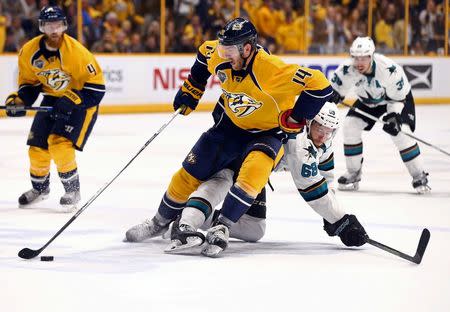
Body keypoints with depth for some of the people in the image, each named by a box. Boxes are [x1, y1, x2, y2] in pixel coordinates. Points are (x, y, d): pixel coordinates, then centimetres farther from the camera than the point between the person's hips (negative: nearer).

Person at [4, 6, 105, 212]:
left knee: (60, 144, -22)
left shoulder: (76, 52, -27)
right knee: (37, 147, 3)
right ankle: (40, 188, 31)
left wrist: (72, 100, -30)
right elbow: (28, 82, 5)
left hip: (81, 101, -5)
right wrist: (20, 100, -12)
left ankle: (73, 191, -3)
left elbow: (97, 86, -22)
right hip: (52, 100, 5)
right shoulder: (29, 52, -11)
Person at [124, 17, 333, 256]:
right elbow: (205, 53, 9)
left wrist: (296, 119, -27)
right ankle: (161, 221, 28)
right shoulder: (218, 56, -16)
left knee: (254, 171, -36)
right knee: (189, 173, 5)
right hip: (229, 125, 5)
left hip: (267, 133, -5)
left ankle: (221, 227, -28)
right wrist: (191, 89, 13)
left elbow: (319, 85, -37)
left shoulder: (272, 70, -35)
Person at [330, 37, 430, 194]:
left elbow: (397, 98, -24)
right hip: (368, 100, 5)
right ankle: (353, 173, 6)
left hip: (399, 97, -5)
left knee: (401, 133, -22)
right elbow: (335, 89, -11)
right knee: (350, 125, -10)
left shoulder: (390, 69, -37)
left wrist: (393, 115, -37)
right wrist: (334, 95, -34)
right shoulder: (347, 69, -27)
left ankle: (419, 176, -8)